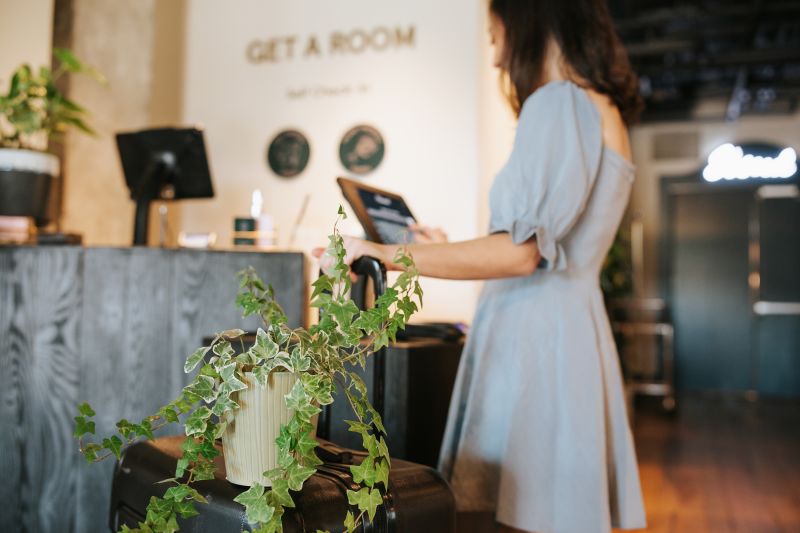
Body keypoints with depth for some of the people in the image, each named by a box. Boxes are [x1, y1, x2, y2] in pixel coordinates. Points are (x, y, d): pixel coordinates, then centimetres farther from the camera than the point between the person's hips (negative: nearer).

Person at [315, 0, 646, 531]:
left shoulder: (558, 101, -9)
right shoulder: (604, 111, 20)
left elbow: (519, 252, -19)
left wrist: (385, 254, -14)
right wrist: (448, 250, 29)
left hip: (537, 331, -10)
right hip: (567, 323, 10)